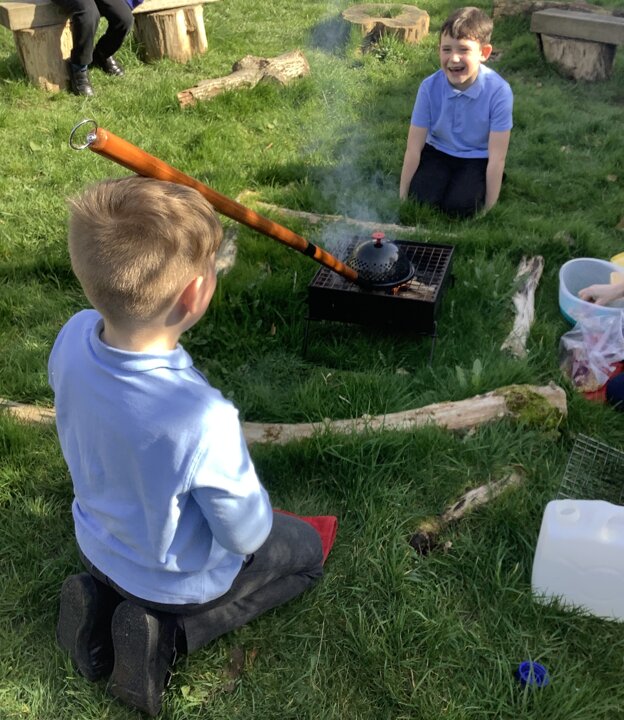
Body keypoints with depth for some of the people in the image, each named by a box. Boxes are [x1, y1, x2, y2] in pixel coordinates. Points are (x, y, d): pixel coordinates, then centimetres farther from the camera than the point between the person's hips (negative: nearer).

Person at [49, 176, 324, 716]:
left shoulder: (73, 336, -24)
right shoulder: (203, 419, -43)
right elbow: (246, 536, -25)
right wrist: (256, 505, -2)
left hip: (96, 545, 6)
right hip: (176, 577, -6)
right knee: (306, 549, 20)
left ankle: (104, 599, 14)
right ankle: (166, 634, 4)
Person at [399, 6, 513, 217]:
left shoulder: (499, 91, -24)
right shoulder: (429, 87, -18)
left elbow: (497, 158, -20)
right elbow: (414, 148, -12)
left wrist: (488, 209, -18)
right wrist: (403, 197, -9)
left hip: (478, 159, -2)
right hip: (438, 153, 2)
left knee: (458, 206, -24)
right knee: (421, 200, -20)